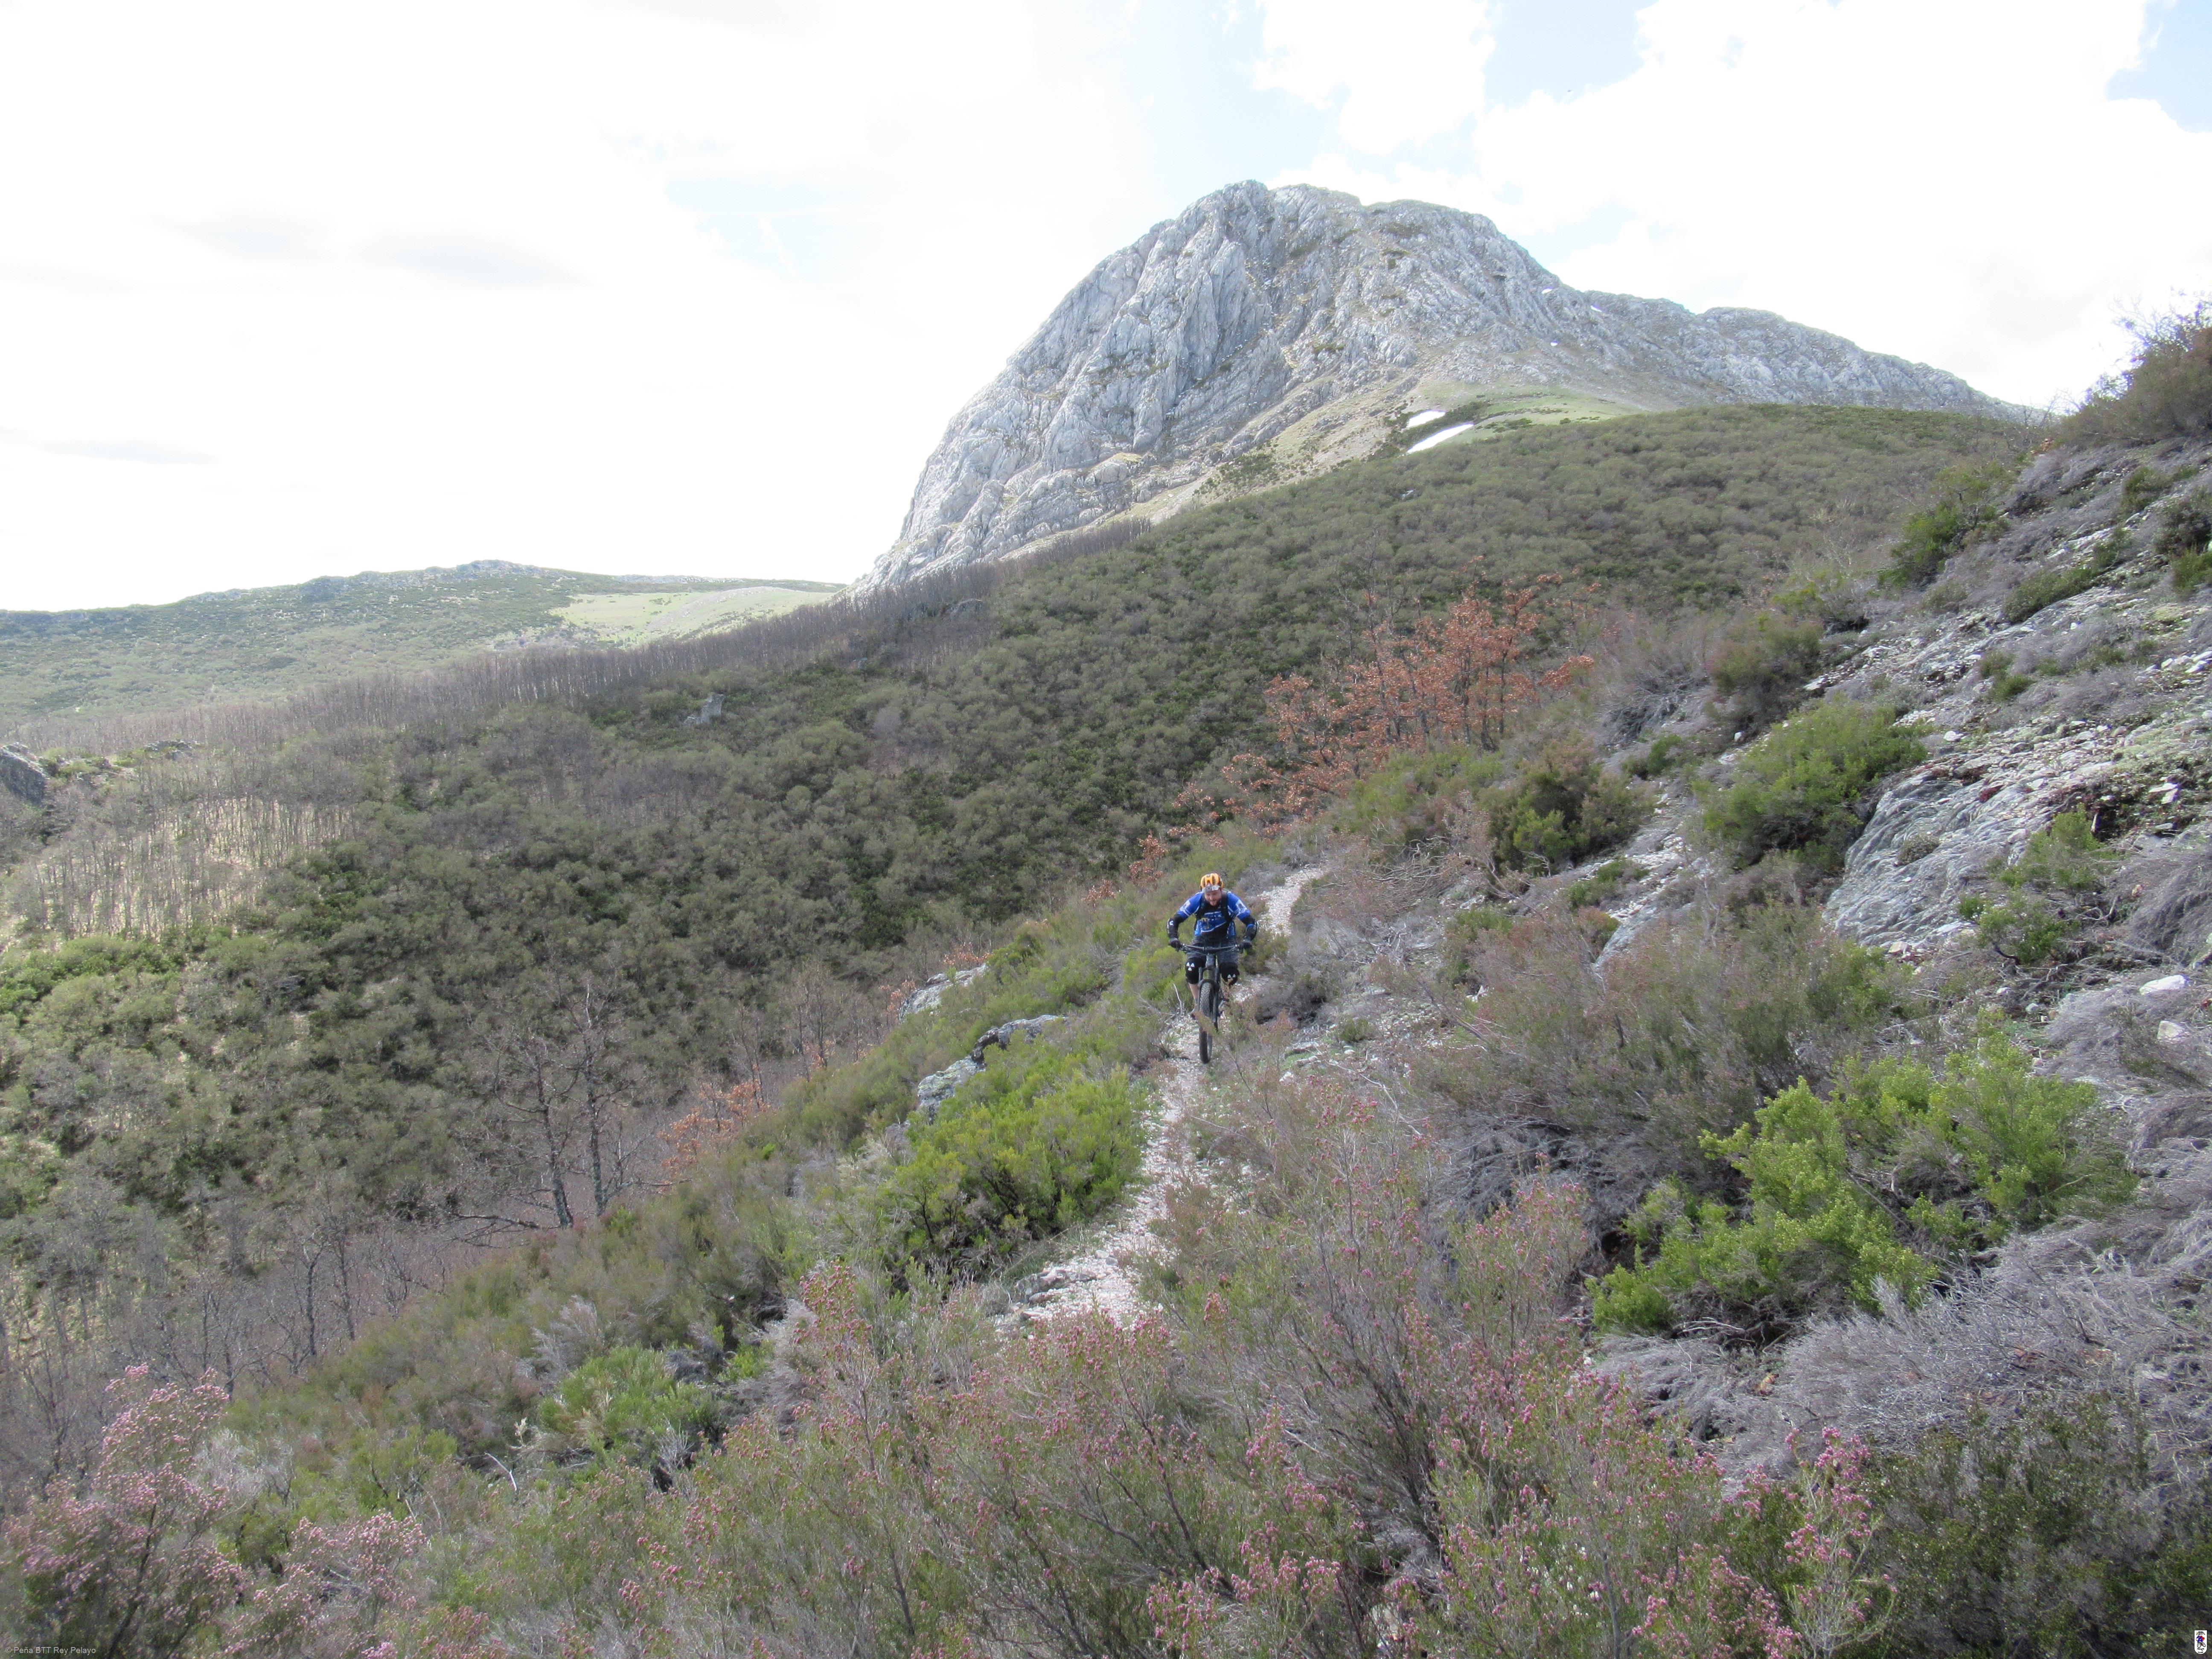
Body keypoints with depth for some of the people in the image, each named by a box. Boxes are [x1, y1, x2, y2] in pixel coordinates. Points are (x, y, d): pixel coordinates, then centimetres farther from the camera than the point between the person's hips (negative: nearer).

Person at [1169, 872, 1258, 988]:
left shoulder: (1231, 900, -23)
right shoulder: (1197, 900, -20)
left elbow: (1251, 922, -21)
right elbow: (1174, 920, -16)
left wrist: (1248, 939, -39)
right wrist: (1173, 938, -35)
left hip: (1226, 940, -1)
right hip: (1202, 939, 1)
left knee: (1230, 974, -23)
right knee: (1191, 969, -24)